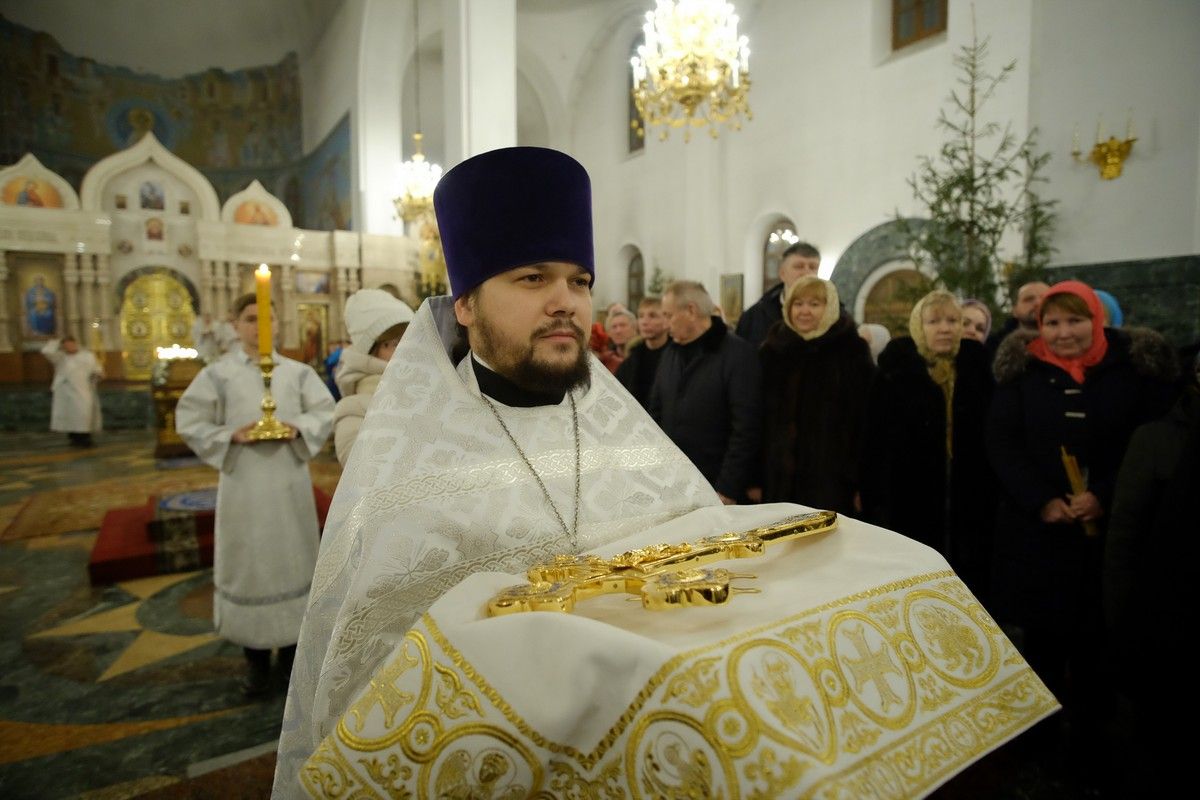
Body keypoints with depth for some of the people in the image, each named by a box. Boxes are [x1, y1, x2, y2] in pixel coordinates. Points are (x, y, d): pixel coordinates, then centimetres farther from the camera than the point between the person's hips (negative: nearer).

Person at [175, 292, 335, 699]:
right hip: (244, 482, -1)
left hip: (290, 480, 2)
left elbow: (326, 411, 5)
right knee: (249, 561, 4)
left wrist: (298, 429, -13)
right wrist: (231, 436, -14)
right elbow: (189, 421, 1)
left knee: (292, 558, 10)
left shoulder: (298, 372, 5)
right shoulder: (218, 373, 1)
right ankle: (256, 656, 18)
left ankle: (292, 645, 27)